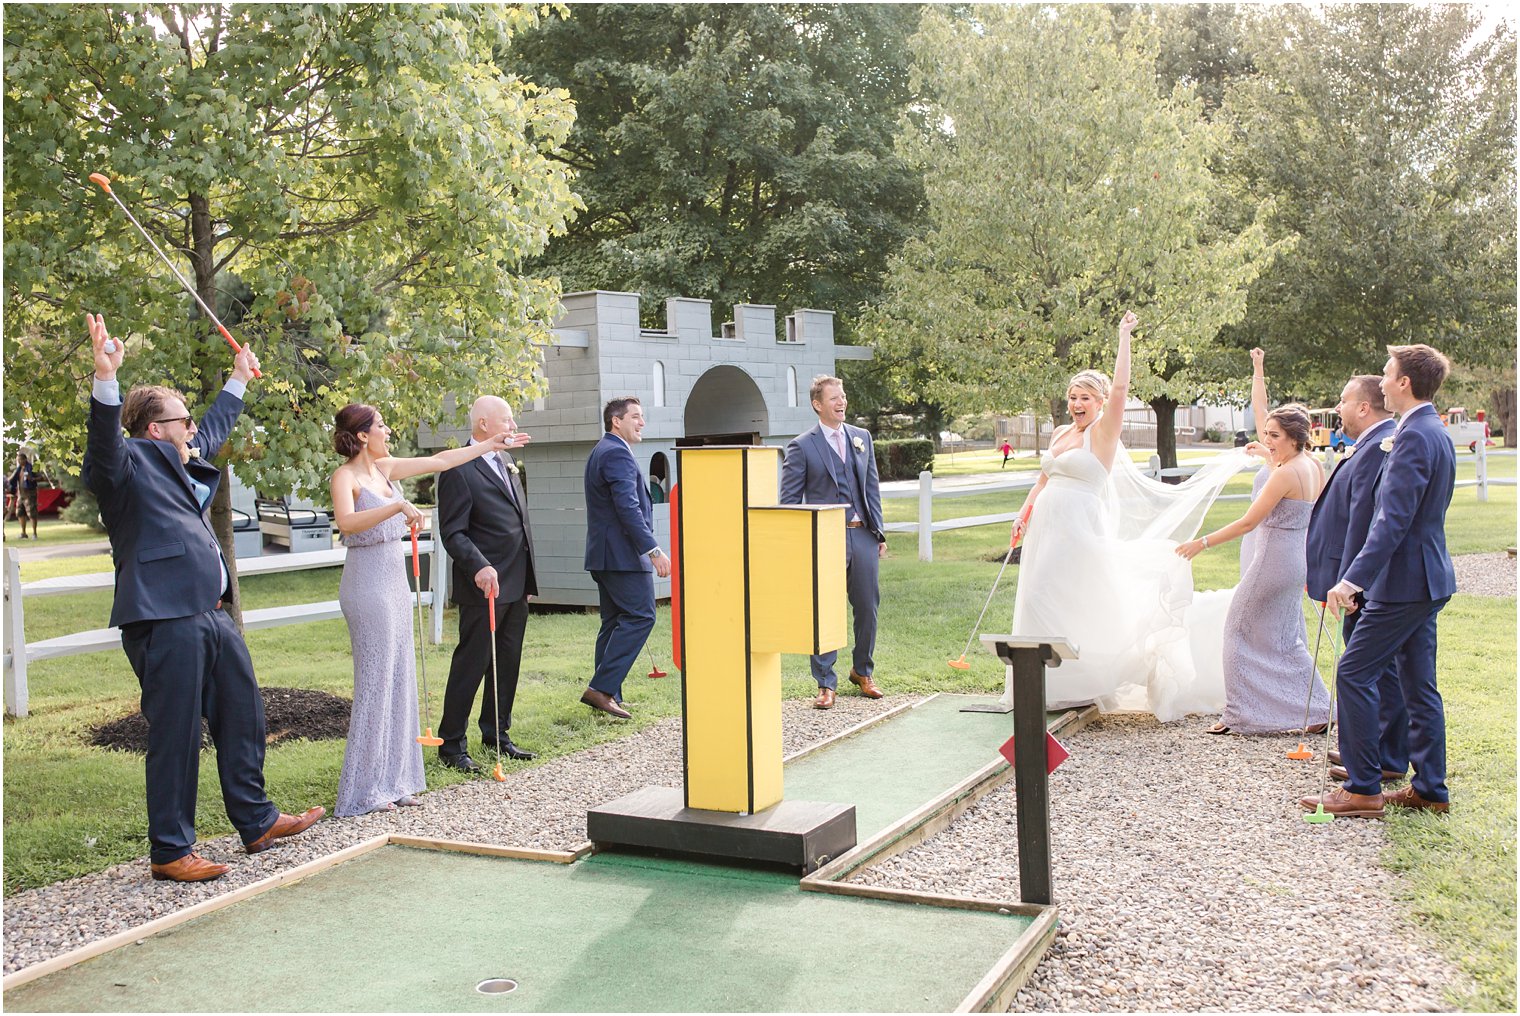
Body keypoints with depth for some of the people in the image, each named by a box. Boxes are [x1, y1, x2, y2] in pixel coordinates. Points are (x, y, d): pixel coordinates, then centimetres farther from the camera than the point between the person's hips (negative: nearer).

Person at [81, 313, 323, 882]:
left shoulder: (178, 462, 21)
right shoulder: (129, 462, -6)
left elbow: (214, 429, 39)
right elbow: (104, 440, -28)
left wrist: (238, 380, 49)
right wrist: (105, 376, -43)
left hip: (210, 616, 10)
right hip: (164, 622, -10)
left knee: (243, 720, 18)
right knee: (175, 739, -4)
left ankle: (257, 822, 32)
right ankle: (170, 853, 7)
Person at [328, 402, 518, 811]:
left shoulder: (385, 468, 12)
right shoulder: (346, 476, -11)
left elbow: (440, 461, 19)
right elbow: (346, 522, -29)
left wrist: (492, 445, 23)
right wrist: (398, 506, -33)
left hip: (395, 581, 8)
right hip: (368, 583, -8)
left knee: (399, 680, 10)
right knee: (375, 682, -5)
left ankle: (392, 781, 18)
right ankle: (364, 791, 3)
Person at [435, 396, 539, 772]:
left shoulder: (507, 461, 14)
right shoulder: (459, 470, -13)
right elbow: (453, 533, -15)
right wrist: (480, 567, -30)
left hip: (517, 586, 8)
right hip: (485, 586, -8)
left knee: (507, 663, 15)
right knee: (470, 666, -1)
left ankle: (497, 735, 28)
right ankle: (451, 746, 9)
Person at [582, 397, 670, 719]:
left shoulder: (601, 451, 21)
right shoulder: (617, 453, -13)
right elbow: (628, 507, -23)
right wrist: (653, 549, -24)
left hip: (604, 554, 11)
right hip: (622, 553, -11)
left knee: (615, 621, 12)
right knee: (640, 616, -10)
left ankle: (607, 695, 13)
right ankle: (601, 687, -12)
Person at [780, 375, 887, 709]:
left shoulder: (862, 437, 12)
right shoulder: (801, 446, -3)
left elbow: (872, 488, 16)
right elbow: (790, 500, -3)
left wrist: (879, 532, 11)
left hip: (862, 535, 5)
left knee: (867, 608, 11)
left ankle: (863, 672, 30)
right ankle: (826, 684, 9)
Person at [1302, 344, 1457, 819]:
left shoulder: (1414, 436, -18)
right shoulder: (1437, 433, 14)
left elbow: (1394, 520, -26)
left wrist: (1353, 578, -29)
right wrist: (1393, 456, 13)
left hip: (1404, 581, -10)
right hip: (1427, 579, 10)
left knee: (1354, 675, -5)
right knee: (1419, 685, 14)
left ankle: (1362, 789, 0)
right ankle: (1430, 789, 21)